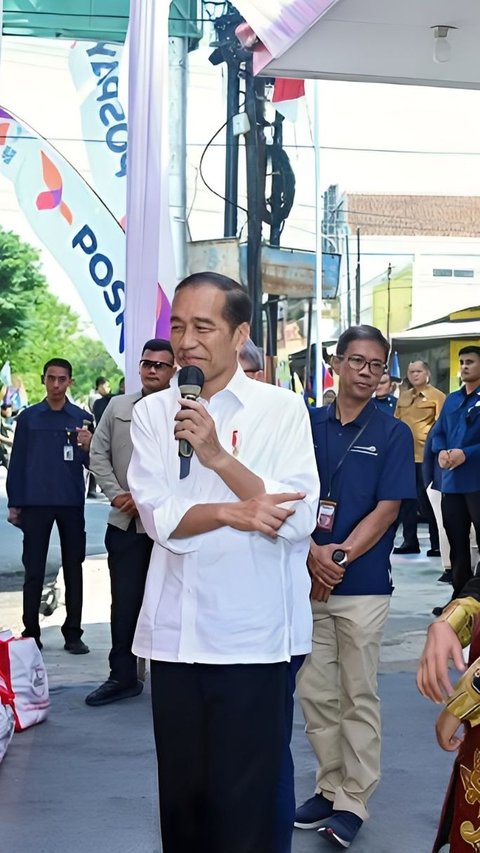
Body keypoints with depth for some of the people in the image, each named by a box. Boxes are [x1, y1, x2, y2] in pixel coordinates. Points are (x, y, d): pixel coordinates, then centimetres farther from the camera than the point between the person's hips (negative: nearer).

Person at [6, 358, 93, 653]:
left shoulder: (83, 418, 4)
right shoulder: (28, 417, 6)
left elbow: (92, 465, 3)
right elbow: (17, 462, 6)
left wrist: (88, 447, -19)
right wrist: (15, 504, 2)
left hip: (72, 505, 0)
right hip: (35, 503, 0)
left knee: (73, 569, 5)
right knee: (34, 570, 3)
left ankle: (73, 634, 11)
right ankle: (31, 634, 9)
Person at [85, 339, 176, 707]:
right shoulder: (118, 406, 10)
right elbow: (99, 454, 10)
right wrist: (117, 494, -2)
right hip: (124, 522, 4)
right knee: (124, 601, 9)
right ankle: (123, 677, 19)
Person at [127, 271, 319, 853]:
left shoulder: (282, 408, -1)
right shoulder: (152, 413, 7)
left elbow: (297, 520, -11)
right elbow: (160, 517, -4)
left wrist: (217, 455, -16)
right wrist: (237, 512, -14)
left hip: (253, 634, -3)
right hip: (174, 631, 3)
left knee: (245, 800, 3)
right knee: (181, 791, 11)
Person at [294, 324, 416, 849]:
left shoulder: (393, 435, -1)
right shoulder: (306, 425, 5)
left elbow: (386, 509, -7)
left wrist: (340, 556, -16)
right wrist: (313, 555, -13)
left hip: (363, 584, -3)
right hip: (308, 580, 3)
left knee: (358, 697, 4)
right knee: (314, 693, 9)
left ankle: (353, 801, 12)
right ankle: (330, 787, 23)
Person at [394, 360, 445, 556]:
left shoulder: (437, 396, -3)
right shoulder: (403, 397, 15)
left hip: (425, 456, -6)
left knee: (427, 501, -4)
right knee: (406, 500, 10)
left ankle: (437, 544, 4)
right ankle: (410, 541, 19)